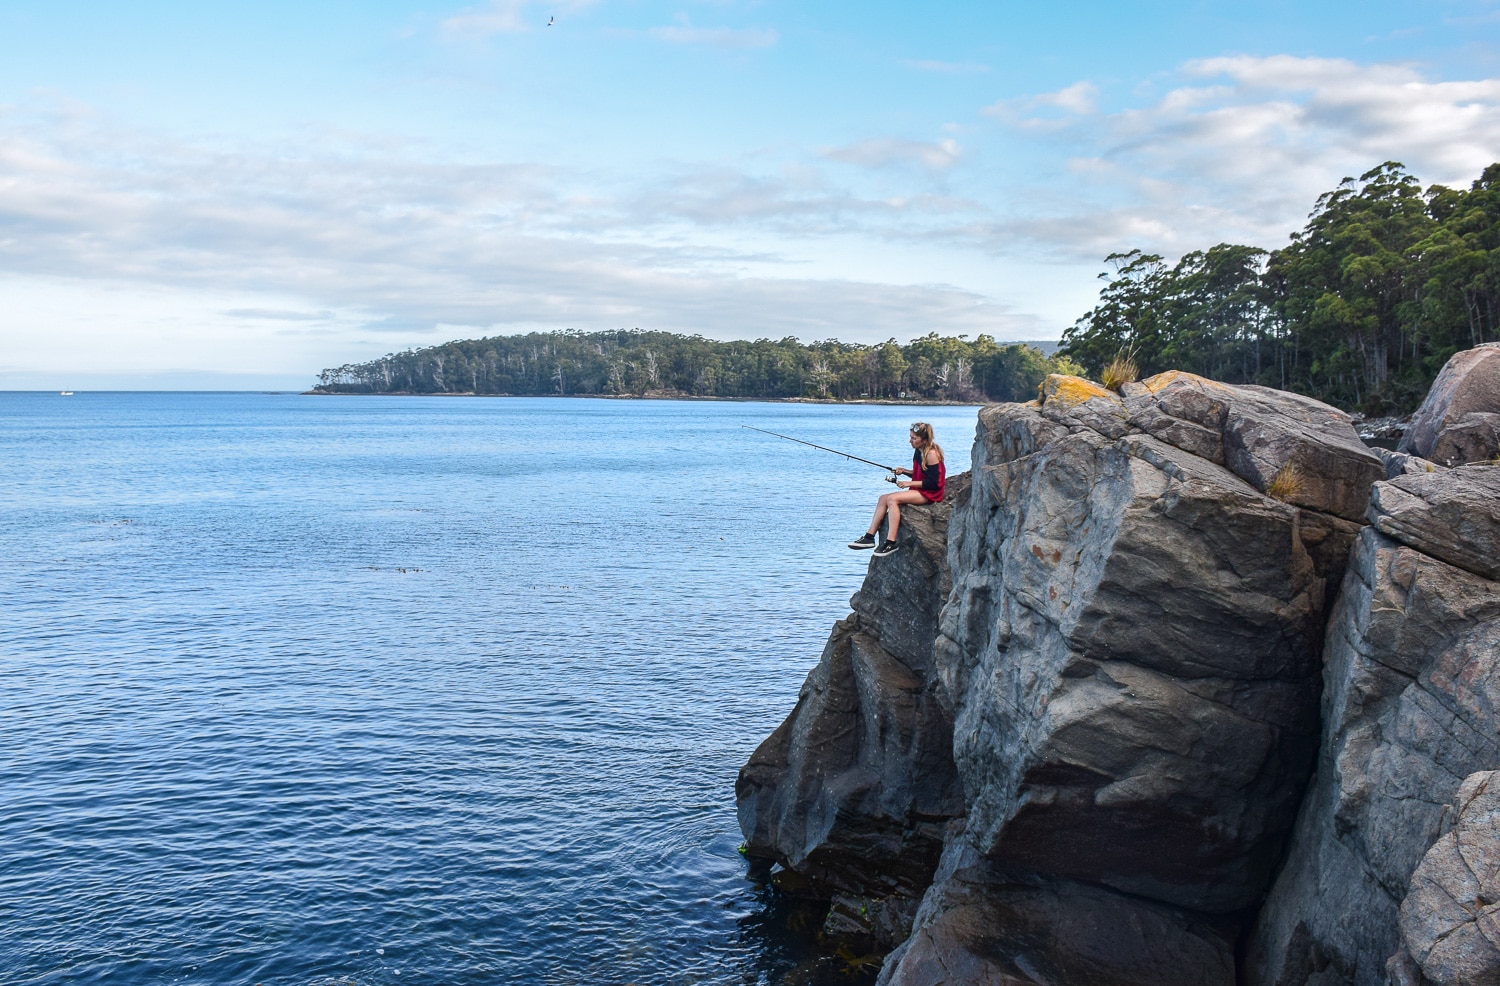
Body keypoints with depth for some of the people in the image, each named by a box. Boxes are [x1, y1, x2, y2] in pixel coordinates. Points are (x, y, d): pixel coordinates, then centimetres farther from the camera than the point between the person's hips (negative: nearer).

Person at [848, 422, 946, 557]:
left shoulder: (931, 454, -18)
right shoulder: (918, 451, 10)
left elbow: (933, 482, -21)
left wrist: (909, 483, -19)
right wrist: (904, 471, 5)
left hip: (930, 493, -10)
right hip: (919, 491, 10)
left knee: (892, 499, -26)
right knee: (883, 499, 0)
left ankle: (891, 543, -28)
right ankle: (869, 537, -3)